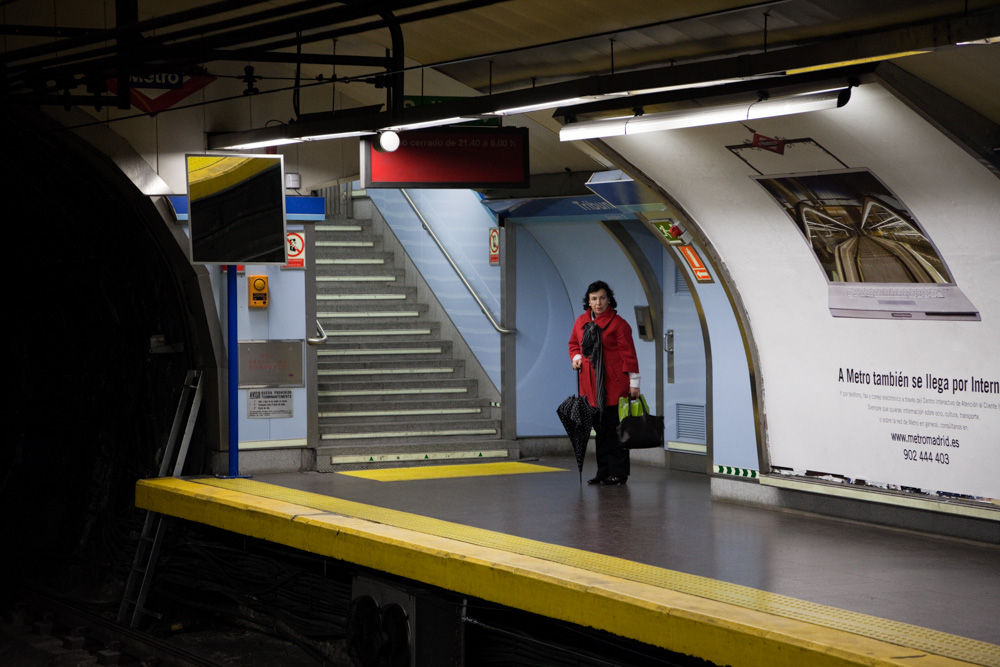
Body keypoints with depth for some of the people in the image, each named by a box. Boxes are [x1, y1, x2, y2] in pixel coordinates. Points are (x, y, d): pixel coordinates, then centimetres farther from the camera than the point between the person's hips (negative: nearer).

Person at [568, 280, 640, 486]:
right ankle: (603, 473, 17)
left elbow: (628, 354, -7)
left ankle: (618, 474, 1)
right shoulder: (581, 322, 10)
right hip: (591, 385, 6)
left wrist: (634, 383, -10)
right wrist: (576, 357, 5)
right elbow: (574, 344, 27)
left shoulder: (618, 323, -6)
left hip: (614, 385, -6)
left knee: (615, 430, -4)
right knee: (600, 430, 11)